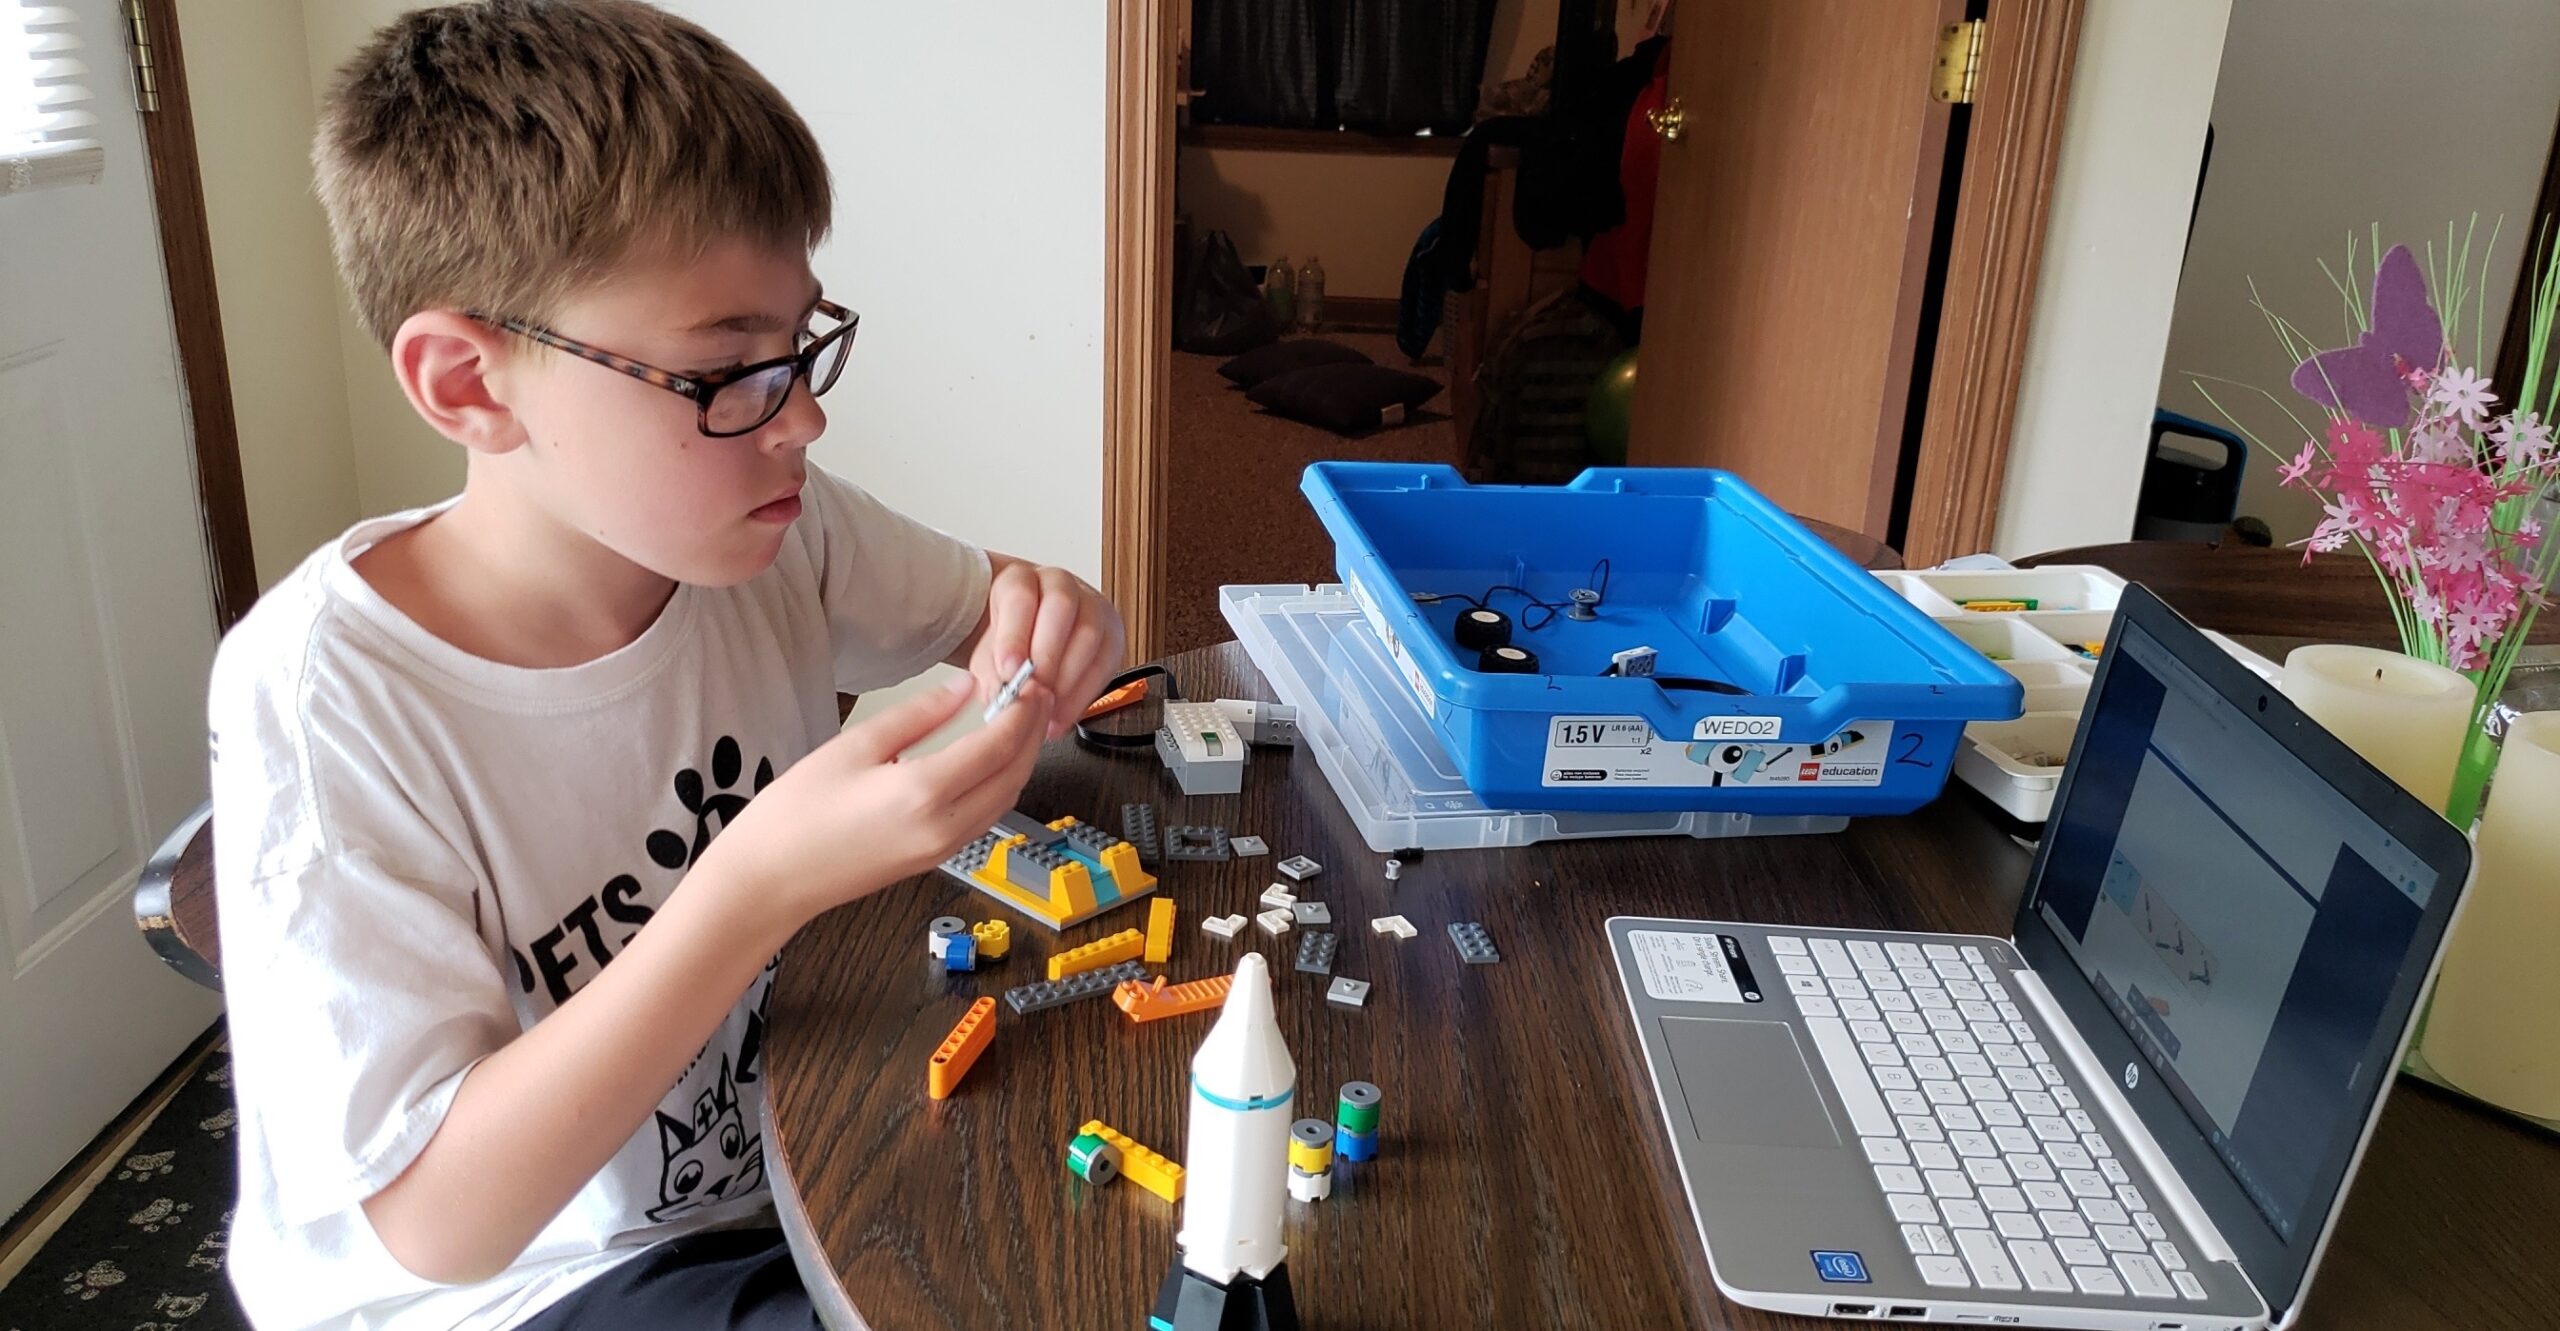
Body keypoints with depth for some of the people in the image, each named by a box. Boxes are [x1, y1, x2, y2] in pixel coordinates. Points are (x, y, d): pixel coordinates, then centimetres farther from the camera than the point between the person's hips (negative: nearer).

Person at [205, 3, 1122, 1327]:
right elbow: (439, 1220, -25)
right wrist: (760, 887, -37)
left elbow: (981, 600, 7)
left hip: (783, 1162, 5)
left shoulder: (779, 531, -12)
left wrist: (1036, 624, -18)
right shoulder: (327, 699, -26)